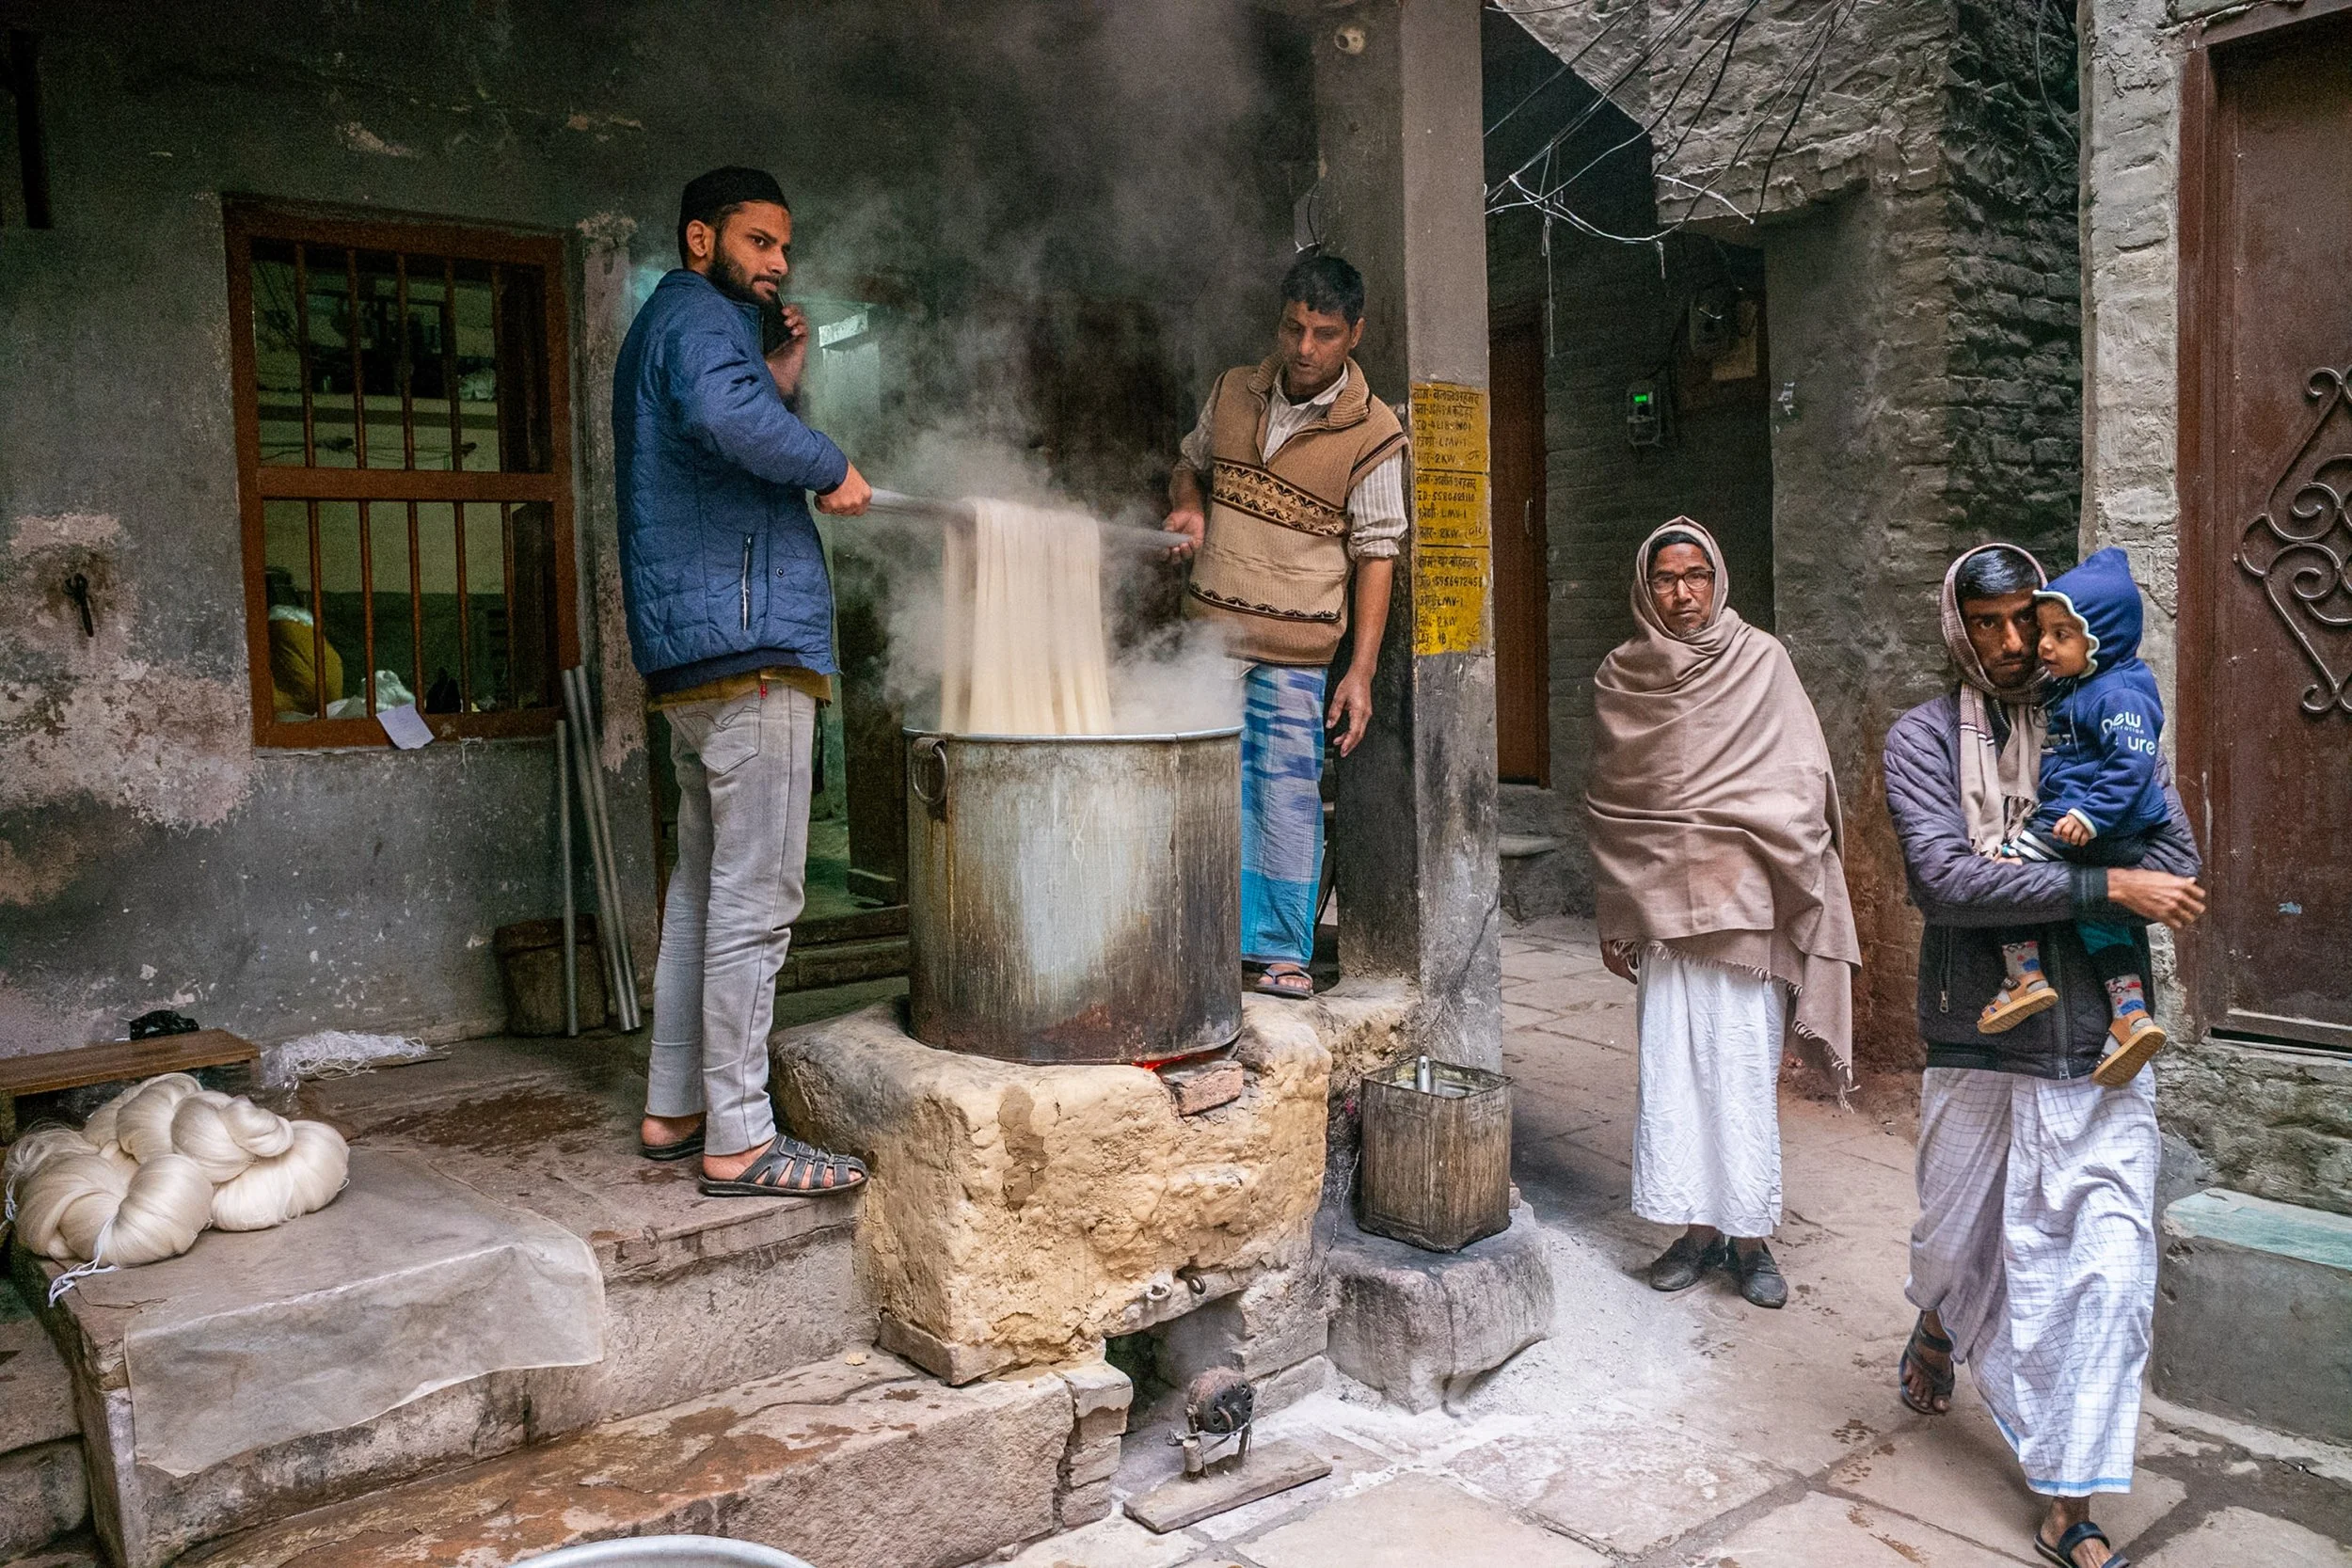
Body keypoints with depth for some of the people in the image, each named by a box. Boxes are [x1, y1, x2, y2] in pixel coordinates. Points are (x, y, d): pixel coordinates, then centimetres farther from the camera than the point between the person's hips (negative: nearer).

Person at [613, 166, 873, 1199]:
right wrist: (832, 469, -16)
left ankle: (672, 1111, 21)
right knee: (755, 900, -8)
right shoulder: (701, 314, -5)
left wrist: (777, 384, 20)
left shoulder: (664, 326, 27)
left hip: (689, 661, 11)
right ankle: (739, 1142, -3)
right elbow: (724, 414, -29)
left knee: (702, 889, 14)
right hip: (749, 646, -11)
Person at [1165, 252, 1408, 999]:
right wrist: (1186, 505, 1)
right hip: (1207, 632, 4)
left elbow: (1376, 555, -5)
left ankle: (1281, 952, 10)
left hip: (1295, 651, -4)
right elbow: (1190, 464, 25)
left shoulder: (1373, 433, -5)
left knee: (1288, 797, -3)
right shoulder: (1232, 391, 7)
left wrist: (1362, 671, -10)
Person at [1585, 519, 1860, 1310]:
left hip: (1745, 901, -2)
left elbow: (1801, 784, 1)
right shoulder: (1618, 678, 7)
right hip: (1660, 902, 2)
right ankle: (1698, 1225, 15)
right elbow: (1607, 806, 9)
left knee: (1745, 1066, 1)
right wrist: (1613, 918, 9)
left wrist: (1786, 889, -7)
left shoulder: (1761, 659, 2)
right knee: (1670, 1065, 3)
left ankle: (1749, 1235, 12)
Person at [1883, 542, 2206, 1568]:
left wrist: (2024, 886, -15)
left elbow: (2177, 872, -3)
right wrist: (2100, 886, -19)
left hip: (2101, 1053, 1)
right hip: (1978, 1049, -1)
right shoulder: (1924, 738, -1)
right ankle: (1939, 1329, 53)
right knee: (1957, 1242, 16)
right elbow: (1943, 879, -16)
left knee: (2107, 1274, -3)